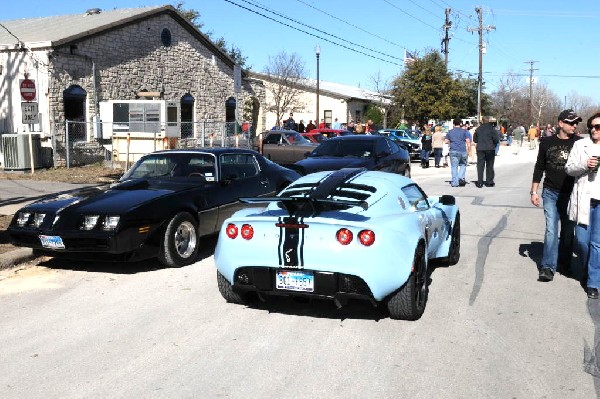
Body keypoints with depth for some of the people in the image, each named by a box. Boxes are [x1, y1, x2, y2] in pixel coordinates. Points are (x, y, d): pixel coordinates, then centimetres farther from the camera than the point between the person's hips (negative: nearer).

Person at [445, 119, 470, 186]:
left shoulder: (450, 132, 9)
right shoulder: (464, 131, 3)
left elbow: (446, 141, 9)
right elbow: (468, 141, -4)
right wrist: (468, 149, 4)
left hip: (453, 151, 1)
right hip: (462, 151, -1)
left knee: (454, 167, 3)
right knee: (463, 165, 15)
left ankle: (455, 183, 1)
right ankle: (461, 178, -3)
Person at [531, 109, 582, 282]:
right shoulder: (547, 142, 2)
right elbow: (539, 167, 7)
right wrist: (534, 191, 6)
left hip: (571, 194, 0)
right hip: (551, 193, 0)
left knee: (568, 231, 10)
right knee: (551, 229, -6)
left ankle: (565, 263, 26)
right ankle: (548, 267, -5)